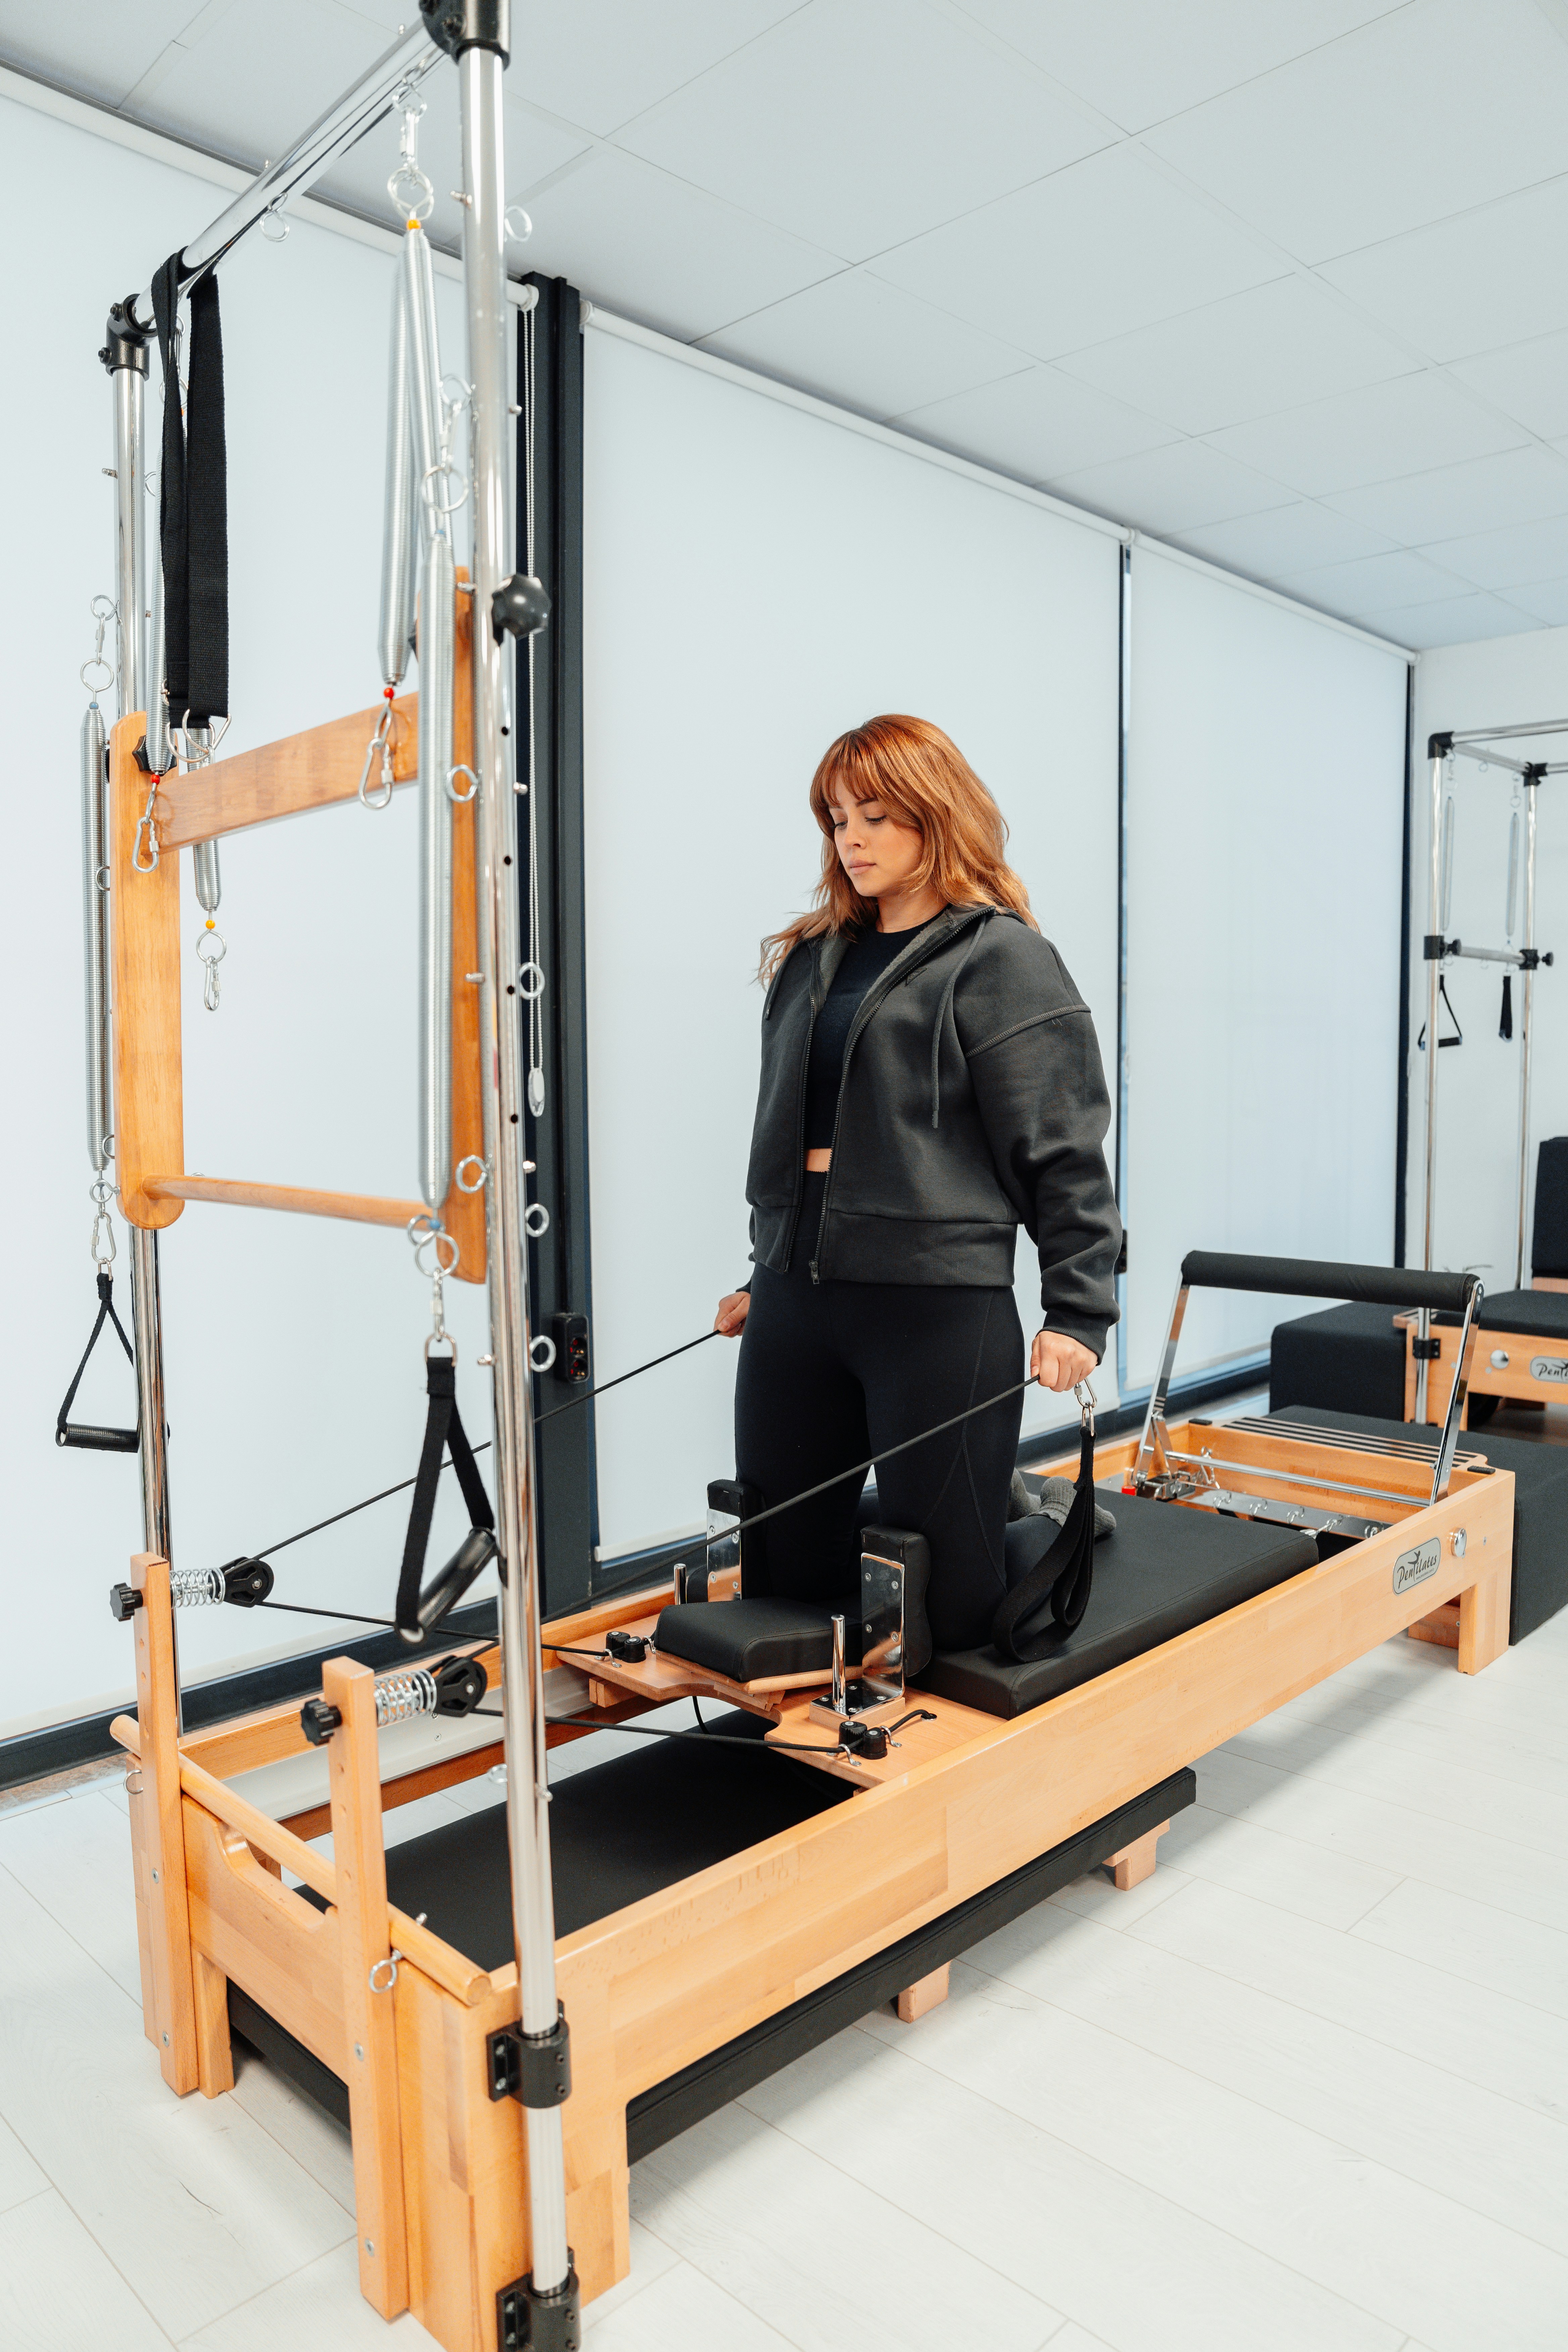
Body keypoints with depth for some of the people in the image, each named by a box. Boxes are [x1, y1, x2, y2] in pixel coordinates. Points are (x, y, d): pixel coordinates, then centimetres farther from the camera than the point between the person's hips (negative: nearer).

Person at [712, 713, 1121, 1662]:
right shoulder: (811, 959, 17)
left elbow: (1063, 1150, -8)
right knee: (786, 1568, 13)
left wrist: (1080, 1311, -13)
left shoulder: (1002, 960, -3)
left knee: (937, 1582, 1)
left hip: (939, 1305, -6)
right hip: (796, 1299, 7)